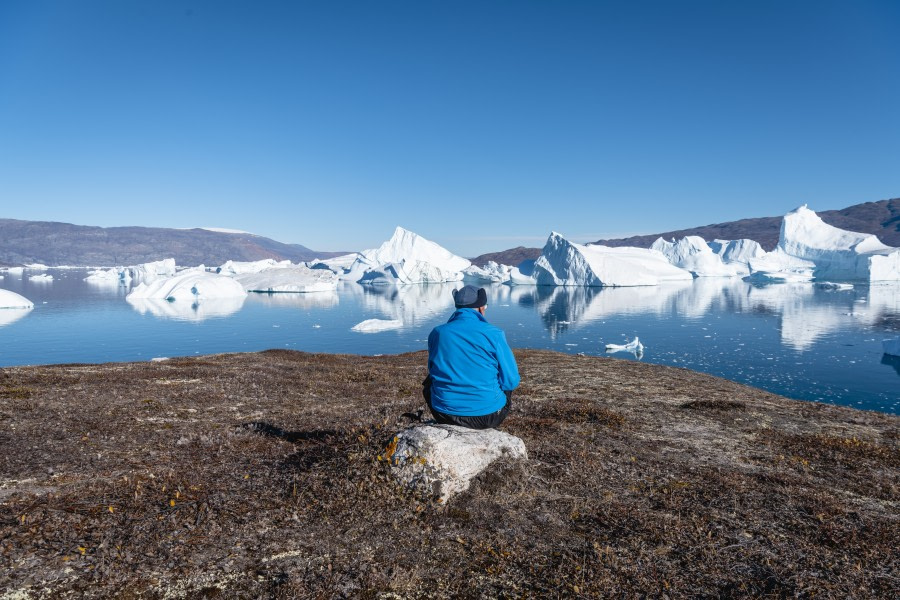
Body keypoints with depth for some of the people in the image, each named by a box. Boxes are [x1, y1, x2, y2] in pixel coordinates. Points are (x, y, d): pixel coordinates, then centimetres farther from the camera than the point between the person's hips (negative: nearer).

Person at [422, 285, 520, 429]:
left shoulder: (437, 332, -3)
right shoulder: (493, 334, -12)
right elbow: (511, 381, -6)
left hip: (445, 416, 1)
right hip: (488, 416, -1)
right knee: (507, 386, 31)